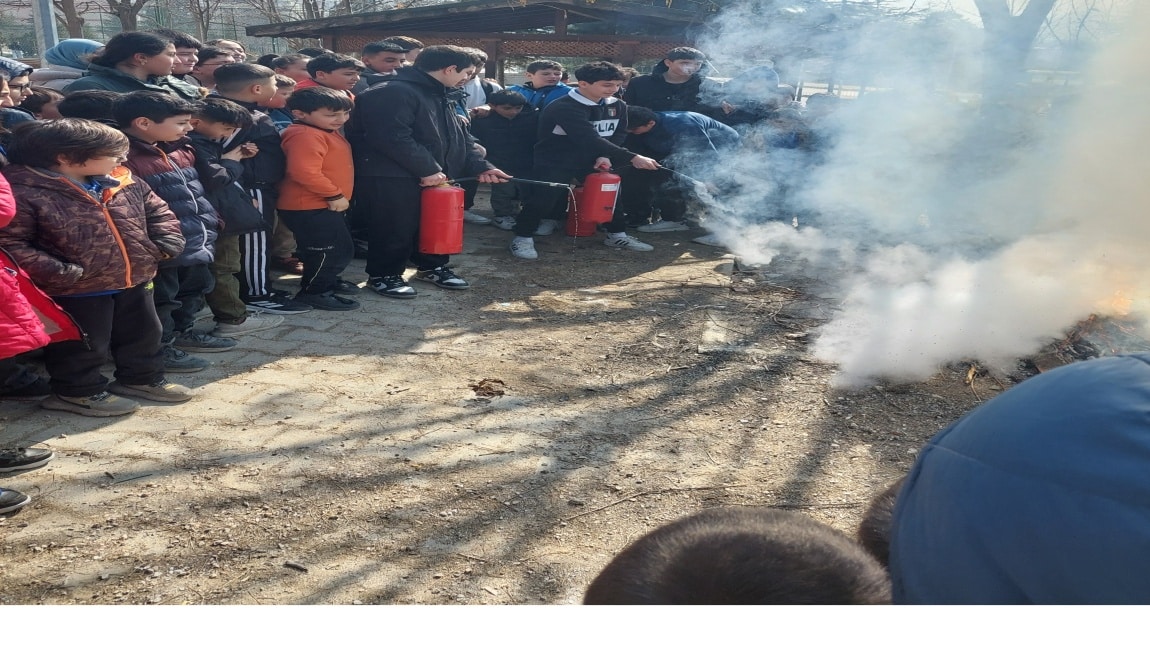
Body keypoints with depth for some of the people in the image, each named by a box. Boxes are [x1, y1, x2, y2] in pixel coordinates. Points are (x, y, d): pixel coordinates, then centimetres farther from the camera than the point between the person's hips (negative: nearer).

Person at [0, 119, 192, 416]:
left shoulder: (123, 183, 1)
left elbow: (158, 211, 13)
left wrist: (166, 244, -5)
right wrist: (60, 272, -25)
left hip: (134, 281, 7)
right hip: (76, 290, -7)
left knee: (143, 334, 20)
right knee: (83, 345, 8)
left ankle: (142, 378, 40)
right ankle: (78, 391, 30)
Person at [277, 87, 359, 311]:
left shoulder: (327, 132, 12)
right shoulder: (305, 135, -23)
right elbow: (305, 172, -32)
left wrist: (336, 196, 19)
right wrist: (334, 195, -24)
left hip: (323, 205, 11)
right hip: (309, 207, -11)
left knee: (340, 248, 22)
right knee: (335, 250, -7)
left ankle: (326, 280, 41)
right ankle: (313, 292, 7)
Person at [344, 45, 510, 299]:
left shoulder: (441, 96, 15)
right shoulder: (393, 94, -19)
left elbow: (459, 137, 16)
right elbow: (394, 139, -28)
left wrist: (480, 166, 3)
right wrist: (427, 169, -23)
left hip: (435, 176, 9)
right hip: (393, 178, -9)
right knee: (396, 228, -1)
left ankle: (432, 266, 35)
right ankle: (383, 275, 16)